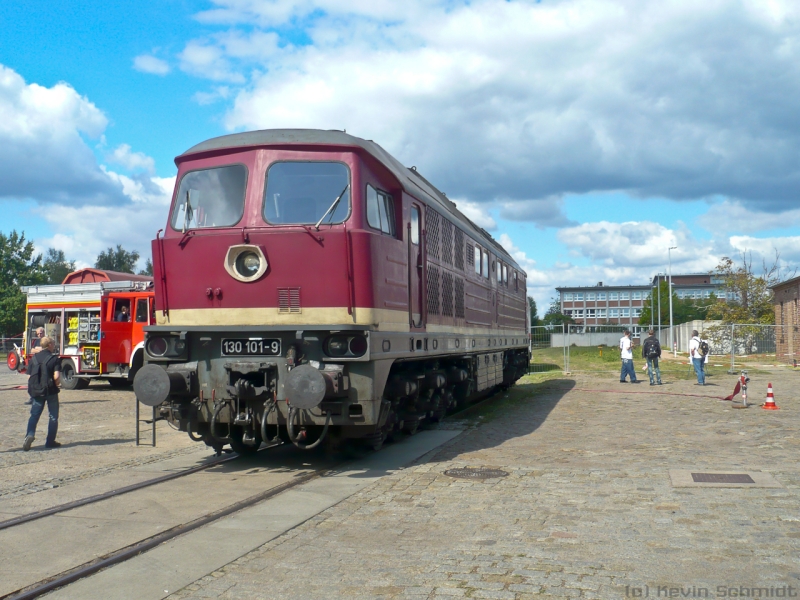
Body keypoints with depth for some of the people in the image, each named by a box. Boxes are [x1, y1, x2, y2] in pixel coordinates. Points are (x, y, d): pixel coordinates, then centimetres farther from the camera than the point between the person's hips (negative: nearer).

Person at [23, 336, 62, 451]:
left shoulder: (34, 358, 5)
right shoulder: (54, 359, -9)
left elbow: (29, 376, 4)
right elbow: (56, 377, -18)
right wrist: (56, 384, 2)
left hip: (37, 391, 4)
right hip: (51, 391, -4)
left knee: (34, 415, 11)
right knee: (53, 416, 8)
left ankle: (30, 434, -12)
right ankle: (50, 441, 10)